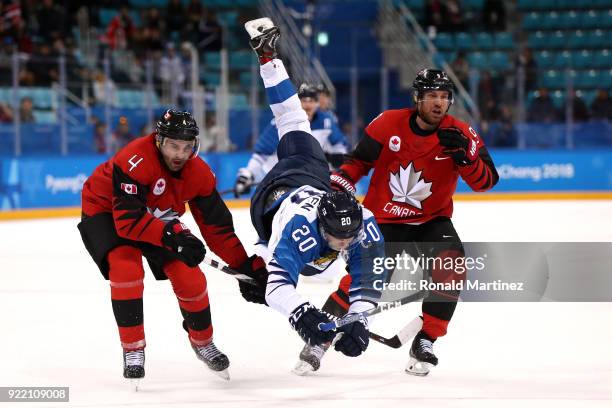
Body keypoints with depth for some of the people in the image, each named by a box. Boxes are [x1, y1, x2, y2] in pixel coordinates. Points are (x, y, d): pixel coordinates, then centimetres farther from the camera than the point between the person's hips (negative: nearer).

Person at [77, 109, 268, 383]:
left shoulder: (199, 173, -17)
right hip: (105, 209, -5)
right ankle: (132, 349, -15)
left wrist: (248, 266, -12)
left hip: (156, 217, 5)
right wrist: (171, 234, -50)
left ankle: (203, 342, 21)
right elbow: (127, 220, -41)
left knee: (189, 276, -6)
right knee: (127, 267, -29)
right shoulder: (135, 162, -37)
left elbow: (216, 226, -9)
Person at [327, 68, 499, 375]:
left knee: (451, 267, -24)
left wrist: (463, 155, -34)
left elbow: (486, 181, -18)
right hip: (383, 219, -1)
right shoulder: (388, 124, -11)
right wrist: (337, 185, -6)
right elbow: (359, 161, 5)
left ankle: (424, 343, -9)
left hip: (431, 220, 1)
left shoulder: (460, 134, -11)